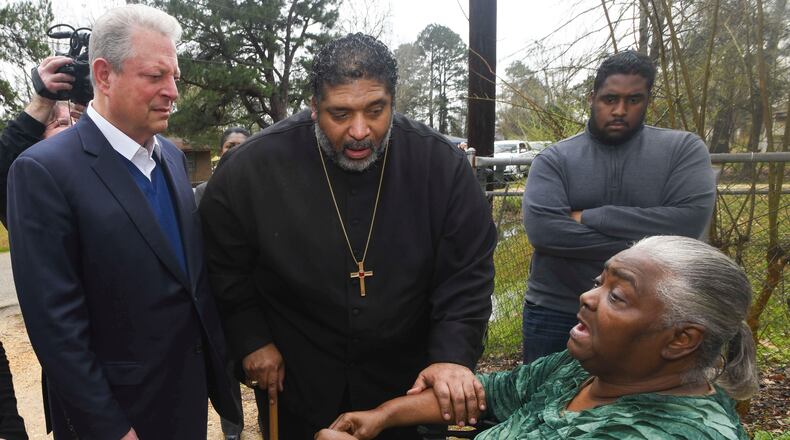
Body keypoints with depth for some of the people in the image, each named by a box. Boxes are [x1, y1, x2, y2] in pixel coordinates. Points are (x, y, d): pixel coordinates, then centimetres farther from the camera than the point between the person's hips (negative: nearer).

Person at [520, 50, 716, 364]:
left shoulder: (683, 149, 0)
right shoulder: (555, 159, -2)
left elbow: (690, 219, -16)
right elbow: (541, 229, -17)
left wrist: (587, 218, -15)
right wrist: (640, 248, -17)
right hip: (555, 314, 0)